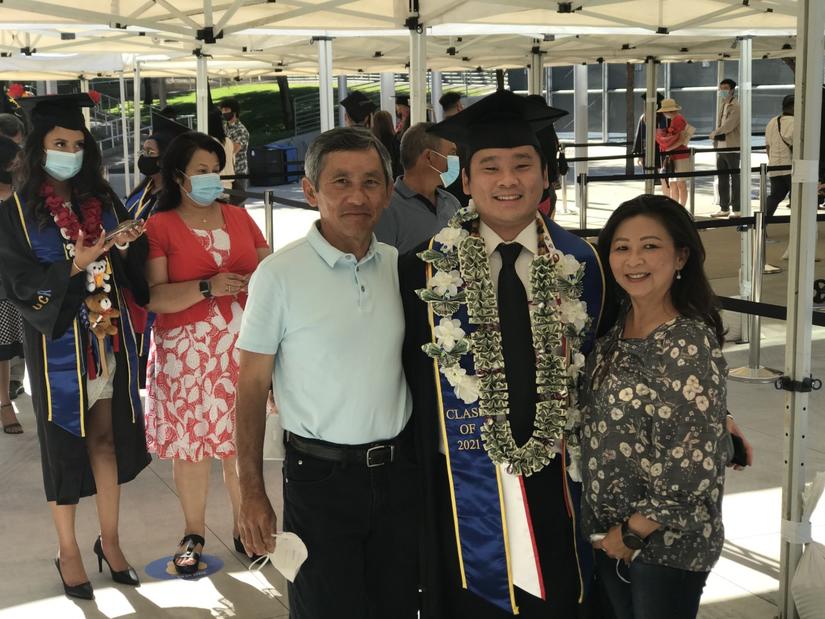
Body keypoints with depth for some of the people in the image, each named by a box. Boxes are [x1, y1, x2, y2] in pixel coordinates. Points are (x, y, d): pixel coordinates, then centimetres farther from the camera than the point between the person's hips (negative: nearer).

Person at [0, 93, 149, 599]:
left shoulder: (104, 202, 5)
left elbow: (133, 272, 5)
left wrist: (126, 245, -17)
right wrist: (75, 266, -24)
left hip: (109, 339, 3)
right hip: (58, 344, -3)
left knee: (107, 439, 9)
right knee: (64, 443, 6)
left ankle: (110, 541, 25)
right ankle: (68, 552, 21)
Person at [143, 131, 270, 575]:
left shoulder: (238, 217, 10)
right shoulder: (159, 227, -2)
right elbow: (155, 296, -11)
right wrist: (208, 287, -22)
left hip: (241, 346, 3)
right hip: (186, 351, -3)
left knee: (242, 441, 7)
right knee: (190, 443, 4)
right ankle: (193, 534, 21)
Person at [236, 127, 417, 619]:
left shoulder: (401, 266, 3)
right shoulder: (279, 274, -10)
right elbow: (252, 386, -7)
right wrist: (253, 494, -9)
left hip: (399, 471, 4)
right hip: (321, 478, -4)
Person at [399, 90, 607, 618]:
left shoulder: (581, 264, 0)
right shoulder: (427, 269, -6)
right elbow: (415, 381, -1)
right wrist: (418, 485, 0)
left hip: (557, 480, 2)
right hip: (465, 489, -1)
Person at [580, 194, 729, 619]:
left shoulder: (690, 343, -20)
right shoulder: (614, 330, 1)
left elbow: (695, 464, -21)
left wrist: (634, 532, -14)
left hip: (667, 542, -6)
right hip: (606, 534, 7)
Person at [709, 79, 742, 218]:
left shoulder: (735, 107, -10)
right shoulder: (723, 106, 18)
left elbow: (728, 126, -18)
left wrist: (714, 134, -6)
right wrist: (716, 135, 2)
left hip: (732, 149, -8)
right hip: (721, 147, 8)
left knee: (735, 179, -3)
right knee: (722, 179, 10)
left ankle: (737, 209, 0)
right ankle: (724, 208, 16)